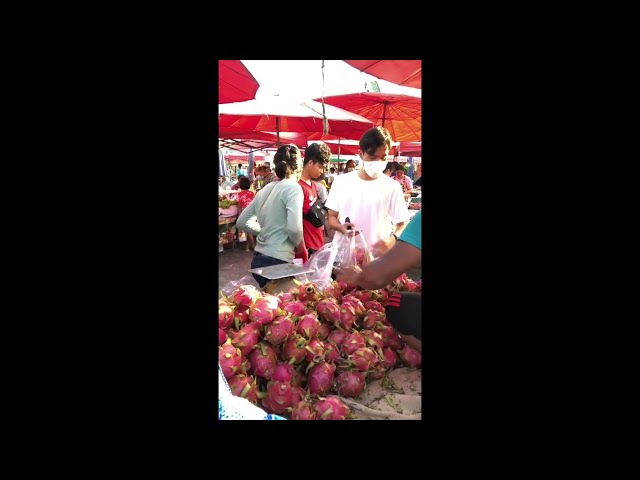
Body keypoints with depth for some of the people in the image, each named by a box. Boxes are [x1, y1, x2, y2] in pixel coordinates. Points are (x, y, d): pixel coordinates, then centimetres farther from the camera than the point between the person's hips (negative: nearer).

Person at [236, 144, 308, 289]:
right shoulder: (292, 188, -10)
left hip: (258, 259, 7)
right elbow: (294, 227, -22)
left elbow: (242, 222, 15)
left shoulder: (265, 189, 11)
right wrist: (301, 249, -4)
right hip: (278, 262, -7)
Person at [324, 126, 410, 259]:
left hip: (377, 257, -1)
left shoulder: (392, 187, -1)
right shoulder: (342, 181, 2)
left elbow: (401, 225, 2)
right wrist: (342, 227, -14)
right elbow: (331, 217, 9)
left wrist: (392, 239, -20)